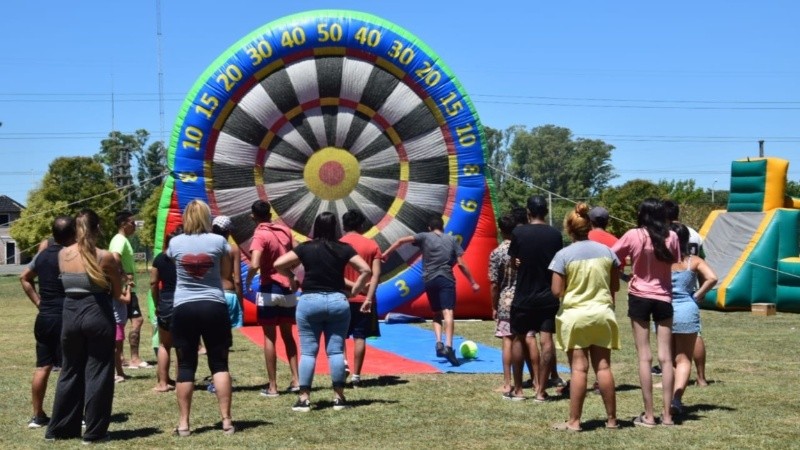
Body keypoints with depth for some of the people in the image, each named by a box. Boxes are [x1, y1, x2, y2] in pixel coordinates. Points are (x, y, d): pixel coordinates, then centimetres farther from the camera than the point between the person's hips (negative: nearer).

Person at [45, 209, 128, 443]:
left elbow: (68, 281, 14)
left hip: (70, 315, 4)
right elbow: (118, 293, -1)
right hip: (98, 315, -4)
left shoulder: (63, 255, 3)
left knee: (70, 371, 17)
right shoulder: (106, 257, -9)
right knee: (98, 373, 4)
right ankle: (94, 431, 7)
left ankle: (60, 428, 23)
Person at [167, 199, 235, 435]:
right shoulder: (218, 241, -3)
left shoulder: (175, 243, 0)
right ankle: (226, 420, 3)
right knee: (219, 364, 6)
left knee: (186, 366, 7)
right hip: (214, 307, 0)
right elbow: (226, 273, 7)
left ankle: (183, 423, 9)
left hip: (184, 309, 0)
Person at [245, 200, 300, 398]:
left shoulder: (260, 235, -13)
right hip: (288, 290, 5)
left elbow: (255, 265, -24)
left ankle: (272, 386, 4)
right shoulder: (285, 230, 5)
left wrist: (248, 282, -9)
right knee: (288, 335, 17)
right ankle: (296, 380, 13)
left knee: (269, 338, 2)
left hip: (269, 290, -5)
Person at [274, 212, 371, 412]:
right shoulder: (344, 249, 1)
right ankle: (339, 397, 7)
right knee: (336, 350, 5)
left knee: (308, 352, 3)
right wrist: (354, 291, 4)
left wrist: (291, 277, 11)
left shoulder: (305, 248, -1)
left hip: (310, 301, -1)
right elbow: (366, 270, -4)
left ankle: (304, 399, 2)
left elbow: (278, 264, -5)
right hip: (337, 301, 1)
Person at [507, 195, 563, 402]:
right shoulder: (555, 235, -2)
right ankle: (541, 390, 1)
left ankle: (518, 389, 16)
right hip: (548, 297, 1)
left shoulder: (519, 233, -8)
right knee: (546, 340, 2)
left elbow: (513, 261, 2)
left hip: (524, 297, -1)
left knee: (519, 339, 11)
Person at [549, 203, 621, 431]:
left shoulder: (563, 255, -10)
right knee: (603, 366, 8)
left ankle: (574, 421, 2)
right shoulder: (606, 251, 1)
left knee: (578, 368, -1)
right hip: (602, 314, 3)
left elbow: (557, 291, -11)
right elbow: (615, 286, 8)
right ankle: (611, 419, 14)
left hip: (574, 315, -3)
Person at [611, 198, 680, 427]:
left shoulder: (633, 236, -9)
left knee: (645, 357, 2)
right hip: (663, 298, 2)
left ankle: (648, 415, 1)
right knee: (665, 357, 6)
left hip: (639, 297, -2)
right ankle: (667, 414, 7)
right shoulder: (671, 237, -3)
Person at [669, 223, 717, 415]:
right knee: (683, 359, 5)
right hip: (687, 312, 0)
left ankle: (672, 399, 16)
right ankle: (676, 398, -12)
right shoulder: (693, 261, -1)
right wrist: (697, 295, -2)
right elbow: (711, 278, -14)